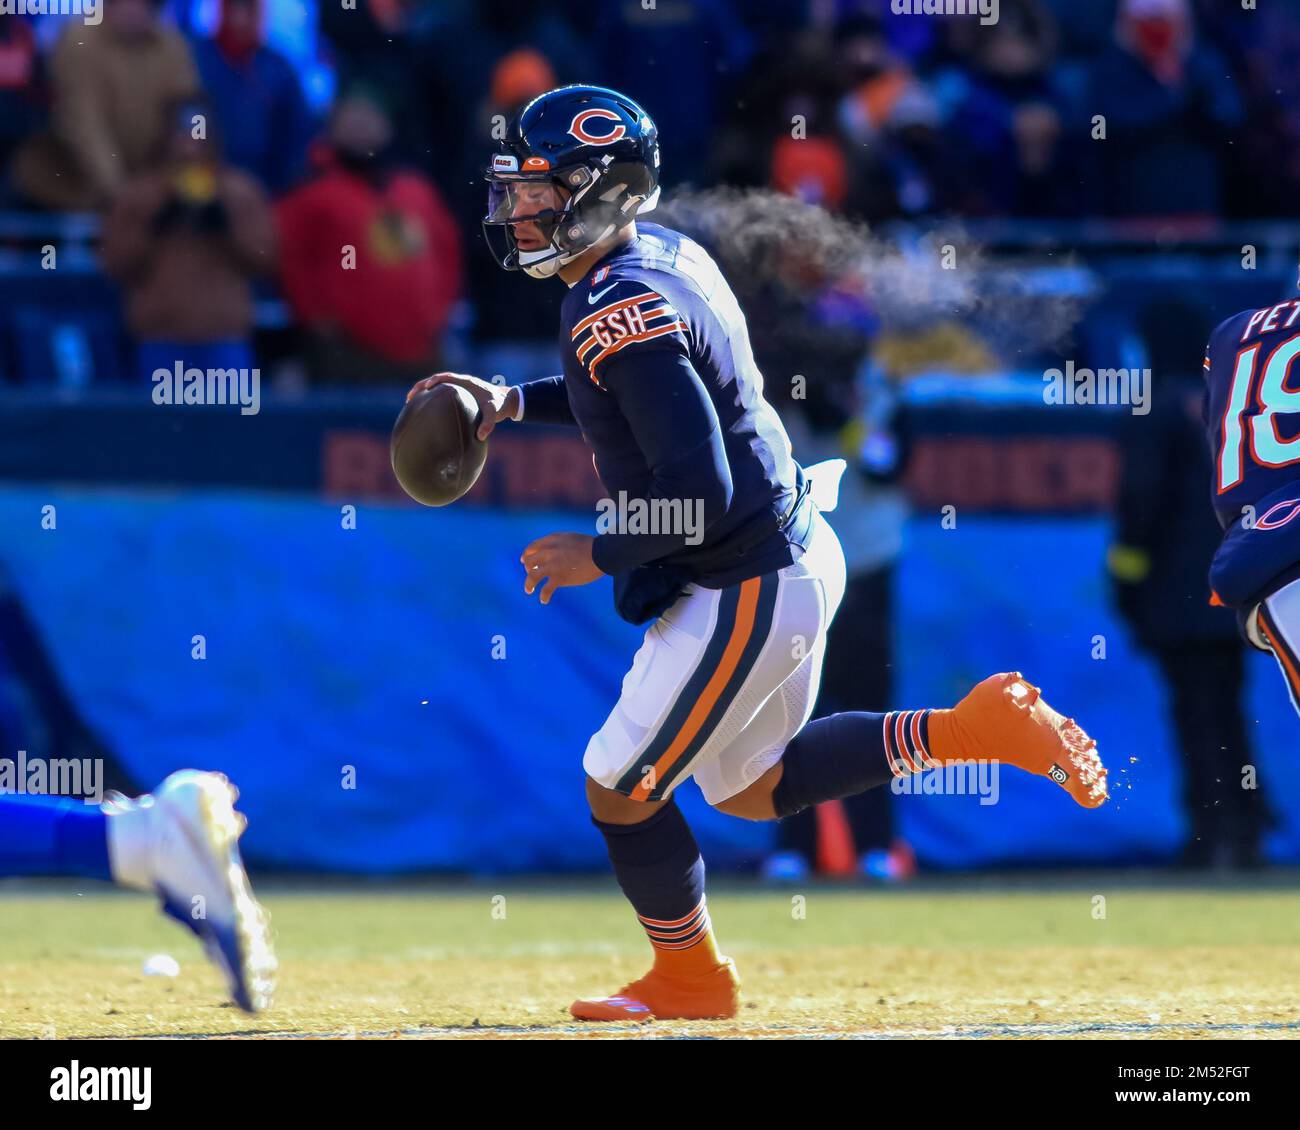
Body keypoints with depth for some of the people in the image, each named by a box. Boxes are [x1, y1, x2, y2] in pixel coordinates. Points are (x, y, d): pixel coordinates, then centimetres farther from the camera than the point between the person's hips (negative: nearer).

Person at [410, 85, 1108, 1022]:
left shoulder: (620, 314, -26)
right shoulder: (662, 253, 4)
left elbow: (700, 495, -29)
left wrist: (597, 557, -15)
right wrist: (513, 401, 16)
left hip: (747, 592, -10)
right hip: (798, 556, 10)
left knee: (620, 789, 4)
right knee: (752, 788, 24)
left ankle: (691, 978, 23)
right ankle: (976, 728, 18)